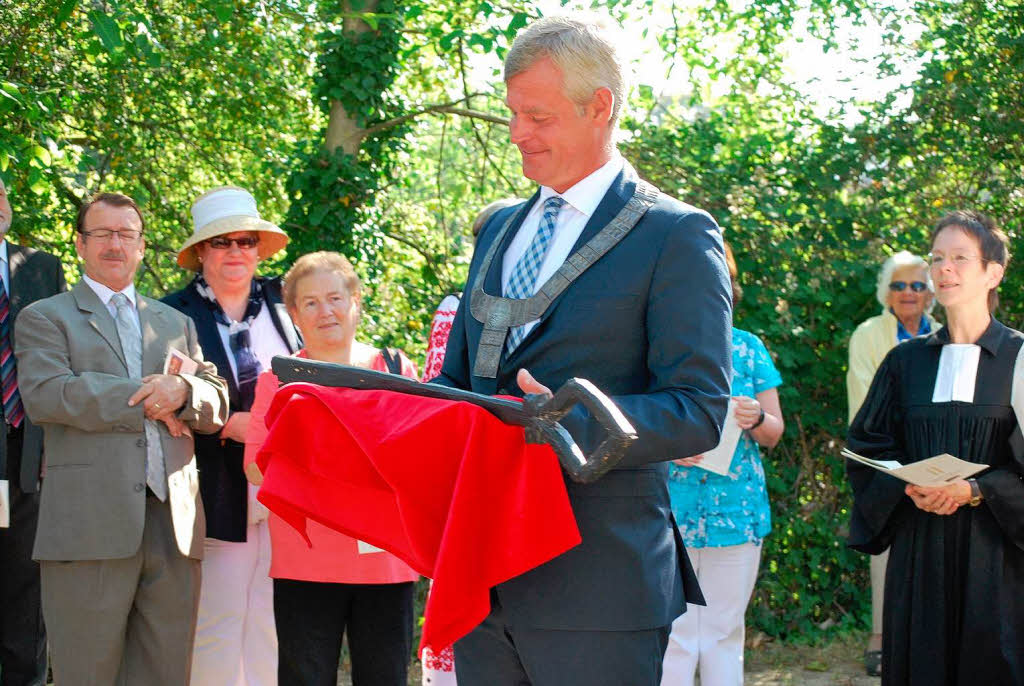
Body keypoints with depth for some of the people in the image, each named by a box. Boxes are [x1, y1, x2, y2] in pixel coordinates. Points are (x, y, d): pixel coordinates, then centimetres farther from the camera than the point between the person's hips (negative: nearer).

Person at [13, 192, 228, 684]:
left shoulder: (176, 324, 24)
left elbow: (218, 406, 15)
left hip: (174, 521, 4)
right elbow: (43, 395, -9)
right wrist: (147, 401, -9)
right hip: (90, 527, -4)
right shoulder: (44, 318, 9)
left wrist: (182, 391, -9)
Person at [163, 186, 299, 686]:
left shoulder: (284, 302, 13)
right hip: (222, 490, -3)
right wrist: (227, 425, -16)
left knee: (276, 621, 4)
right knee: (218, 622, -1)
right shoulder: (174, 316, 0)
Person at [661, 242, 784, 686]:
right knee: (672, 634, -5)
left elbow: (775, 433, 11)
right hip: (669, 511, -3)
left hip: (737, 511, 3)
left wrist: (756, 420, -12)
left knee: (724, 634, 7)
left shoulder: (748, 349, 10)